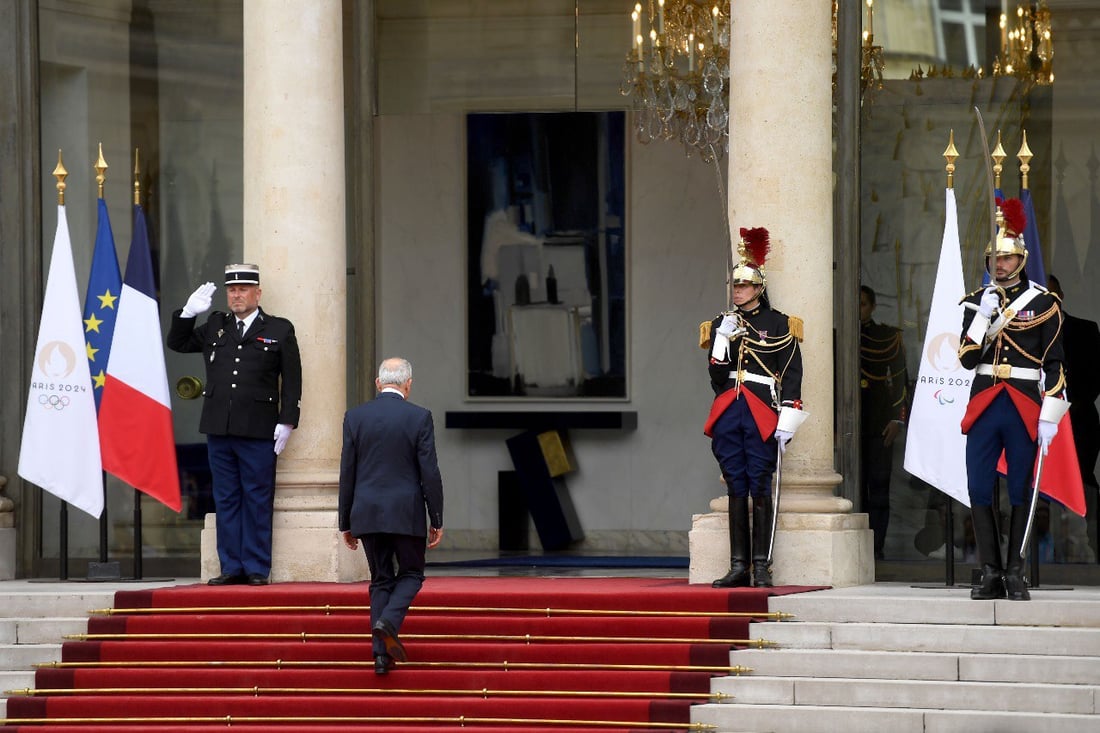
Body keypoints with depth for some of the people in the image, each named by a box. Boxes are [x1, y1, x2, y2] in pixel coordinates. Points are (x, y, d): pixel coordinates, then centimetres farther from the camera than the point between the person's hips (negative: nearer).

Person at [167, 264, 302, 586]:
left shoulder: (280, 330, 4)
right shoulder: (215, 326, 15)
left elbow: (291, 380, 2)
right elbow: (177, 343, 22)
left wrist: (286, 423, -6)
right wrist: (188, 314, 5)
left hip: (258, 431, -4)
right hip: (219, 428, 4)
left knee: (257, 499, -1)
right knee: (226, 499, 6)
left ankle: (257, 568, 3)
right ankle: (232, 567, 10)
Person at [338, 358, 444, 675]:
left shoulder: (355, 417, 1)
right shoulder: (419, 417, -6)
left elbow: (347, 473, 4)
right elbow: (430, 473, -7)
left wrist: (346, 523, 11)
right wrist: (436, 520, 1)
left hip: (367, 514, 3)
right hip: (406, 514, -3)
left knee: (381, 580, 11)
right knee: (411, 574, 14)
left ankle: (382, 653, 3)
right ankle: (388, 622, -13)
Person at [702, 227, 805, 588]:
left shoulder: (779, 325, 1)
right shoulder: (720, 324, 12)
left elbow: (792, 375, -2)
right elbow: (716, 373, 6)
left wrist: (787, 422, -9)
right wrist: (722, 340, -10)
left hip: (762, 415, -4)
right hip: (728, 413, 4)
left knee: (760, 490, -5)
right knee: (736, 490, 4)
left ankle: (762, 567, -3)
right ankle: (739, 567, 6)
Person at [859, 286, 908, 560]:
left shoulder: (889, 337, 8)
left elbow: (899, 379, 5)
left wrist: (897, 418, -4)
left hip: (879, 421, -1)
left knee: (879, 483, -4)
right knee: (853, 484, -3)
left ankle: (877, 545, -4)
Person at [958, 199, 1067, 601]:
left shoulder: (1043, 303, 0)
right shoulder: (977, 302, 8)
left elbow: (1055, 365, -1)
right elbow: (967, 359, 2)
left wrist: (1049, 419, -7)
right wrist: (983, 318, -12)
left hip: (1025, 408, -3)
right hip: (984, 406, 3)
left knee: (1020, 493, 2)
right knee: (978, 491, -1)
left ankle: (1015, 574, 8)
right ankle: (991, 574, 4)